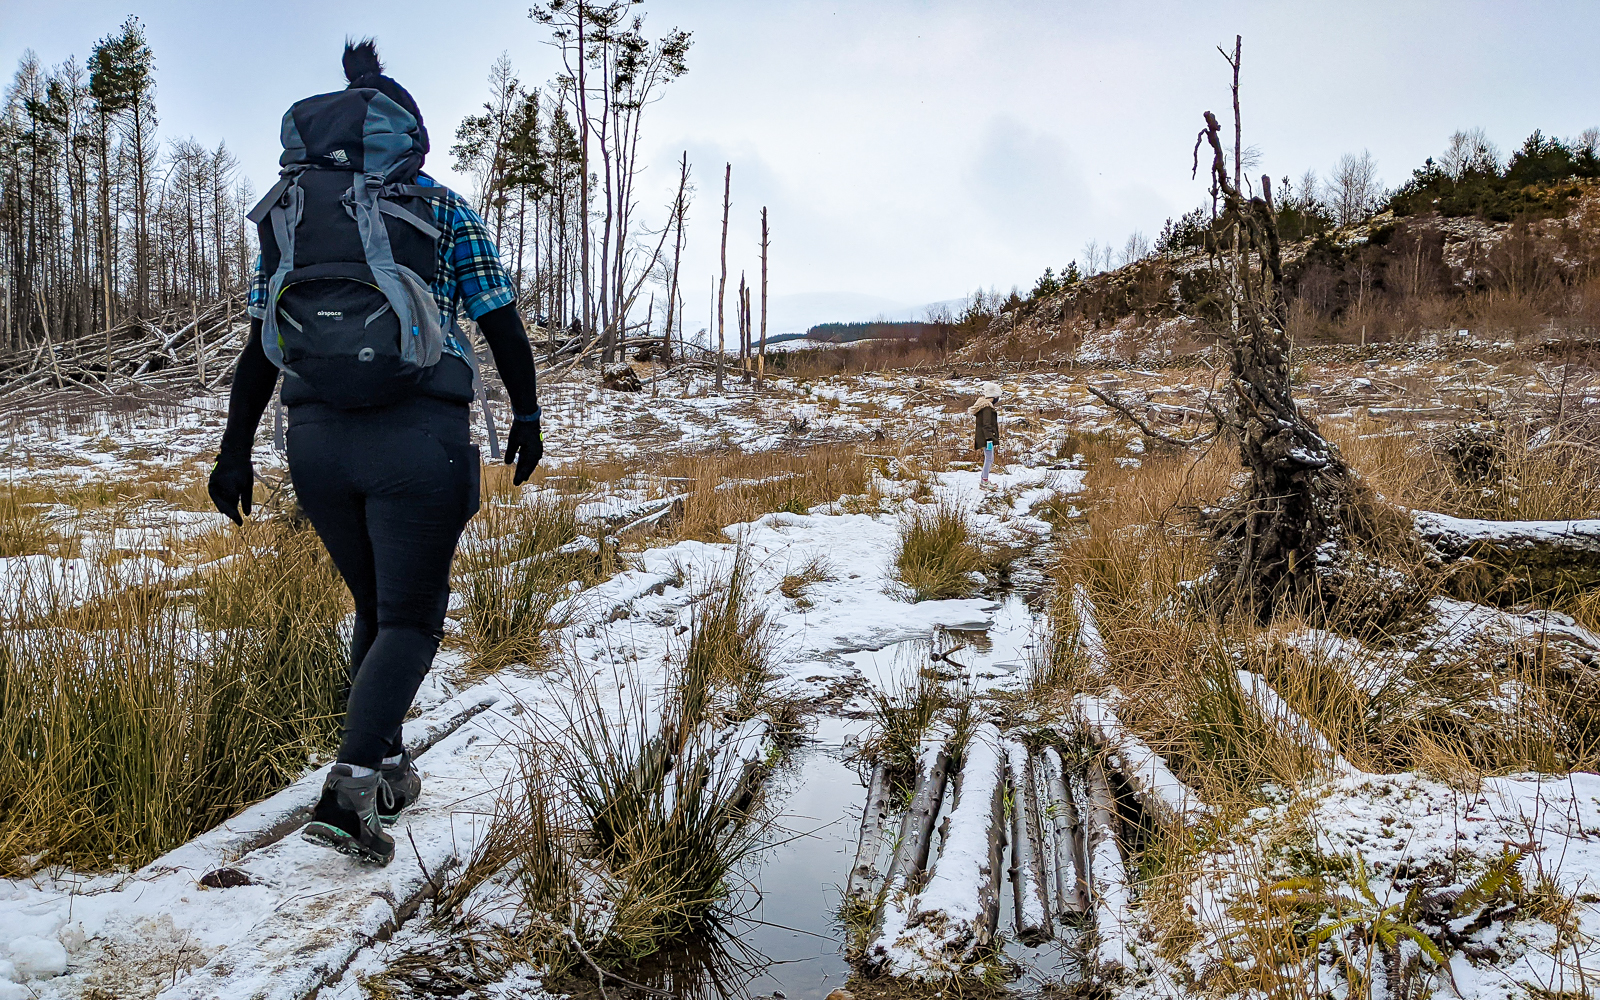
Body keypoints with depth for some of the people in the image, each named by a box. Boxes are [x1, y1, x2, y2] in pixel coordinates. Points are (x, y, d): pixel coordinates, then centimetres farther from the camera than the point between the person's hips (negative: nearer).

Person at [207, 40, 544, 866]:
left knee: (374, 608, 21)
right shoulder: (442, 209, 5)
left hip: (318, 439, 4)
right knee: (411, 619, 2)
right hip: (418, 435, -4)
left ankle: (388, 770, 28)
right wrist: (527, 416, 15)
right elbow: (501, 325, 4)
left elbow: (261, 343, 12)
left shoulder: (287, 212, 14)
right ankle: (348, 788, -14)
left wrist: (235, 449, 15)